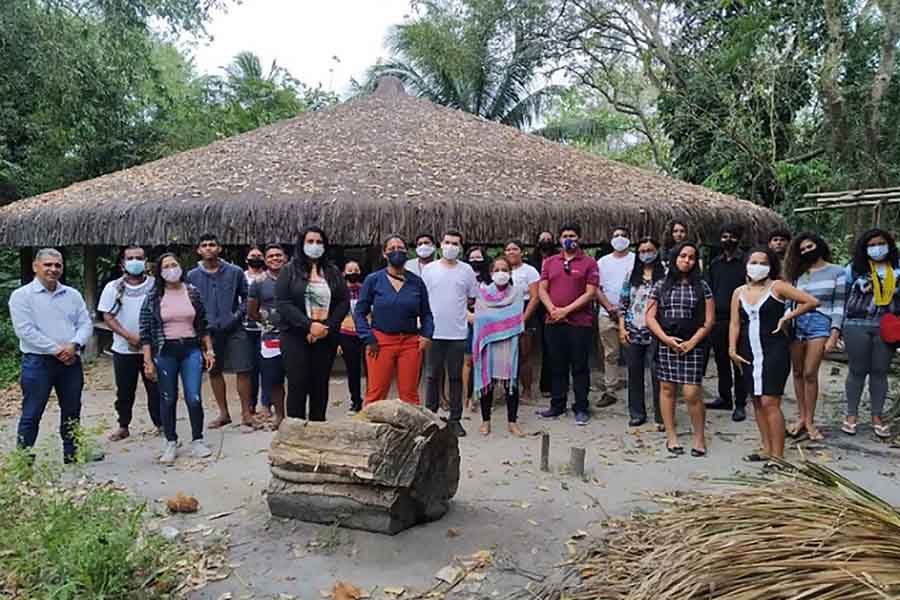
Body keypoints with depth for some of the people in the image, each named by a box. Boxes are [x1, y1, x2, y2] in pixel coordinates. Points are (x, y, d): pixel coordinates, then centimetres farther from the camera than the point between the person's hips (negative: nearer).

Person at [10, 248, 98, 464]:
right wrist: (56, 350, -17)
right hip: (37, 362, -4)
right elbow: (25, 330, -13)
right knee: (31, 414, 2)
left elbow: (86, 324, 6)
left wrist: (74, 345, -14)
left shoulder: (72, 295, 11)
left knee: (72, 411, 14)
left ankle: (72, 452, 26)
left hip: (71, 361, 5)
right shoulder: (21, 296, -3)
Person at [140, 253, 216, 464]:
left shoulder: (193, 292, 5)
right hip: (165, 352, -1)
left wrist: (209, 350, 7)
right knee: (168, 399, 7)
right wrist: (148, 362, -7)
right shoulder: (153, 298, -1)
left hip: (191, 350, 1)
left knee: (194, 398, -4)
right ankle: (171, 443, 22)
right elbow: (145, 332, -2)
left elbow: (203, 325, 10)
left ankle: (197, 441, 13)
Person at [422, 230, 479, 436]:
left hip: (458, 333, 0)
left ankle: (455, 419, 16)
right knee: (432, 376, 7)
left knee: (456, 377, 7)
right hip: (434, 332, 0)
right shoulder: (429, 269, 5)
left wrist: (457, 307, 1)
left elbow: (473, 299, 11)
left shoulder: (467, 270, 5)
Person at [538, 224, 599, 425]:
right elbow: (542, 289, 8)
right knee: (557, 366, 11)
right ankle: (557, 405, 22)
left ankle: (582, 408, 11)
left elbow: (590, 292, -8)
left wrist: (566, 310, -14)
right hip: (553, 322, 4)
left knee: (579, 367, 2)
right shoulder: (549, 262, 12)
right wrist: (552, 309, -9)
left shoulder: (589, 263, 0)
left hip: (579, 322, -4)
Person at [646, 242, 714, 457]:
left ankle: (699, 436, 11)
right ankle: (671, 436, 16)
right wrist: (666, 338, -8)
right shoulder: (661, 286, 7)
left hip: (692, 346, -1)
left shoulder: (702, 286, 6)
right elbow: (650, 317, 4)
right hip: (665, 344, 1)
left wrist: (692, 342, -9)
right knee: (667, 389, 5)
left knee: (692, 393, -7)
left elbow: (709, 320, 2)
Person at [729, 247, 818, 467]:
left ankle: (777, 455, -6)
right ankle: (767, 449, 21)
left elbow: (812, 302, -4)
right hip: (749, 353, 6)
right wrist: (732, 349, -2)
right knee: (757, 401, 10)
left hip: (774, 350, -5)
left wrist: (787, 317, -3)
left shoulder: (777, 287, -2)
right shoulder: (739, 292, 11)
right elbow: (735, 324, 8)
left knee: (770, 402, -11)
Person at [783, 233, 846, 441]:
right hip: (797, 324, 4)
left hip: (820, 324, -3)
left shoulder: (837, 272, 6)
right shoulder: (799, 274, 16)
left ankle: (809, 421, 0)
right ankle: (801, 417, 13)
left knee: (810, 373, -9)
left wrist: (834, 335, -7)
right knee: (798, 373, 4)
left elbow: (838, 305, 1)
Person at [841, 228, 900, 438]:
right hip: (857, 326, -1)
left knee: (880, 371, 7)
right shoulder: (854, 269, 3)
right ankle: (852, 415, 13)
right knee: (857, 370, 5)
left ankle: (877, 417, 15)